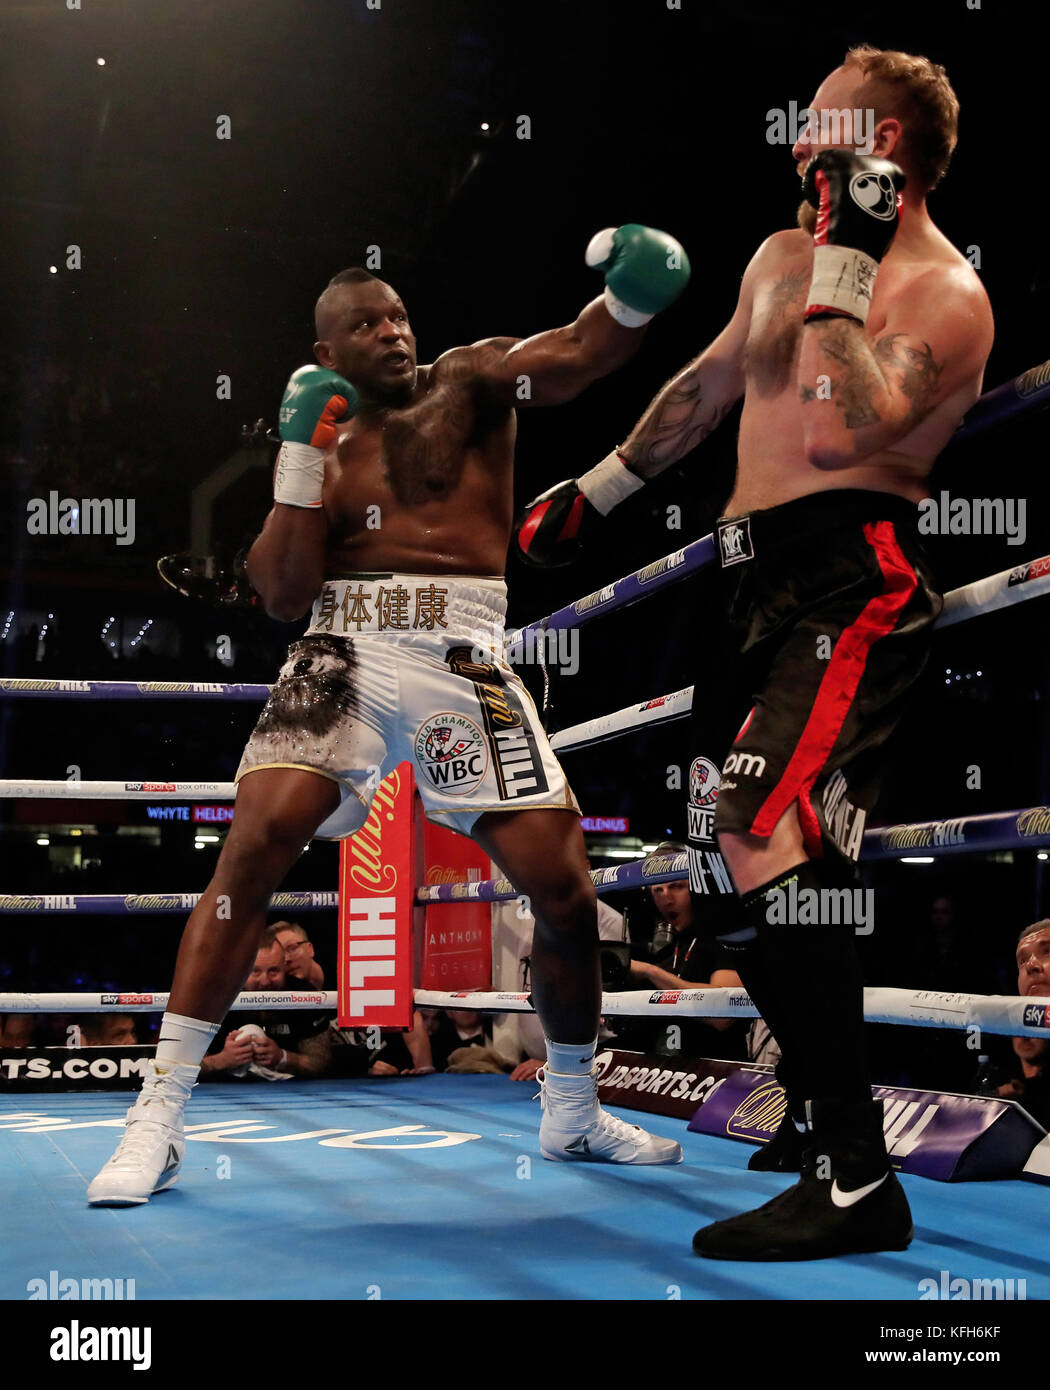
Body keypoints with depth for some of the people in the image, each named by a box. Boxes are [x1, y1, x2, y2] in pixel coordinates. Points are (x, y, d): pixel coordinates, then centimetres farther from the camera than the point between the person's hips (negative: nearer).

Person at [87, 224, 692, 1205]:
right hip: (345, 655, 0)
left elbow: (580, 354, -9)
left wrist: (628, 301, -32)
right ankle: (158, 1115, -14)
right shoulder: (321, 441, 14)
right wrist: (304, 457, -6)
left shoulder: (471, 381, 11)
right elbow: (281, 595, 3)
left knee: (563, 886, -4)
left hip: (463, 664, 0)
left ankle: (572, 1115, 20)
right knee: (255, 842, -20)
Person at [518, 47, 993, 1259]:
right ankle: (827, 1111, 19)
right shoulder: (783, 257, 21)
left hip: (852, 580, -9)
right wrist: (597, 487, 37)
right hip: (752, 578, 9)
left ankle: (856, 1183, -24)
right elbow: (708, 384, 34)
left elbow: (838, 433, -23)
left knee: (762, 840, -27)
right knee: (728, 870, 8)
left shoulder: (944, 294, -6)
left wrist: (845, 265, -16)